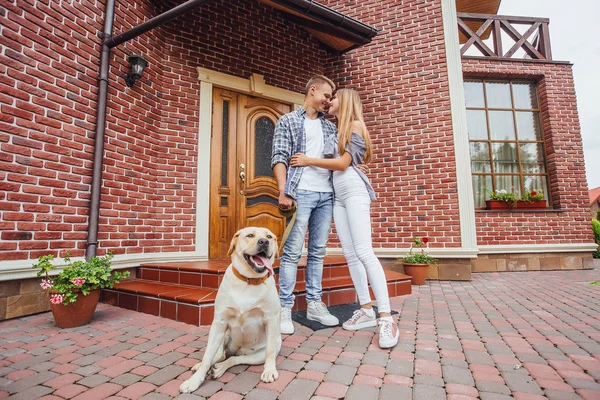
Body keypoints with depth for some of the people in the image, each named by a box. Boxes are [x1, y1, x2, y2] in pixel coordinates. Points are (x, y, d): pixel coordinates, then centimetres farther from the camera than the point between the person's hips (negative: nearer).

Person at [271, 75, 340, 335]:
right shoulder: (288, 121, 9)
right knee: (292, 252, -5)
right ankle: (285, 308, 4)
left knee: (318, 252, 7)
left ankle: (314, 304, 17)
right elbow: (279, 158, -4)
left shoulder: (330, 126, 23)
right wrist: (283, 191, -14)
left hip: (326, 195, 5)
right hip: (301, 193, -5)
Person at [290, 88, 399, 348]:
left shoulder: (355, 125, 2)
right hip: (337, 194, 8)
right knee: (350, 254, 2)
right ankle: (366, 310, 8)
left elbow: (343, 163, -8)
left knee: (364, 252, -17)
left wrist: (309, 161, -3)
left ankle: (386, 318, -14)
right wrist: (307, 161, 11)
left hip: (353, 190, -8)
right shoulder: (336, 130, 23)